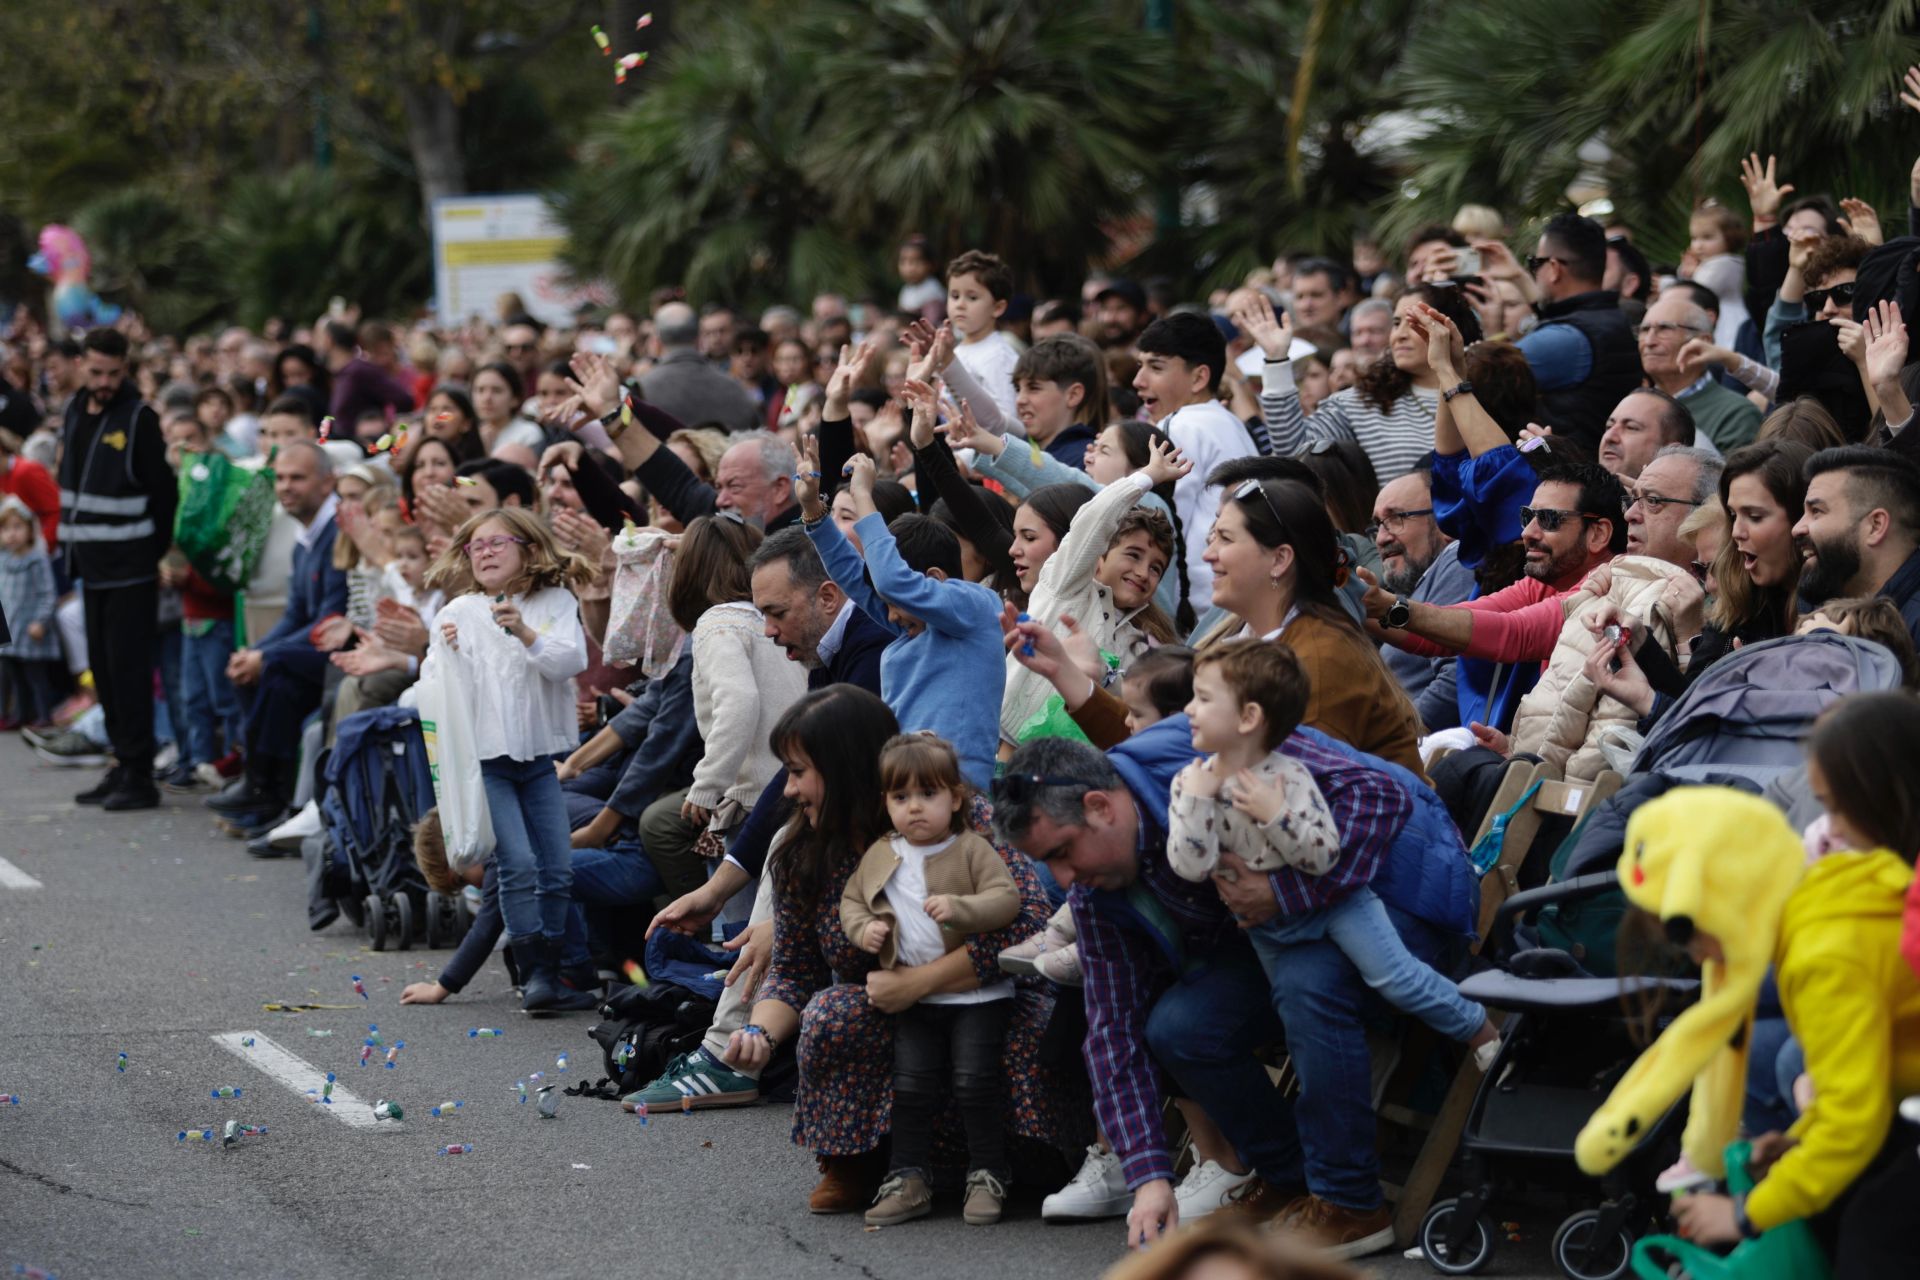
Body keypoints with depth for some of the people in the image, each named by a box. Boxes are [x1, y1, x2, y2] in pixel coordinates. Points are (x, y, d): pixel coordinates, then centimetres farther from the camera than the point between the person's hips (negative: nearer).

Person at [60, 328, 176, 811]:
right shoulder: (76, 412, 11)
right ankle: (122, 765, 17)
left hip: (131, 567, -7)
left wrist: (156, 553, -12)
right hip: (93, 565, 7)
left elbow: (163, 491, -11)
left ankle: (138, 775, -7)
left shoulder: (139, 417, -10)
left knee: (128, 667, -8)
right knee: (103, 668, 10)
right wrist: (71, 545, 12)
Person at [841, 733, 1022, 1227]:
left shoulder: (972, 850, -7)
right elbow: (850, 900, 18)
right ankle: (909, 1179, 13)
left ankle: (987, 1177, 5)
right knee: (911, 1085, 5)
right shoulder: (878, 857, 7)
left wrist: (959, 908, -31)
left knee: (974, 1083, -7)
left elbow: (1007, 900, -15)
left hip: (977, 995, -5)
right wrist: (863, 928, -3)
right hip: (914, 998, 5)